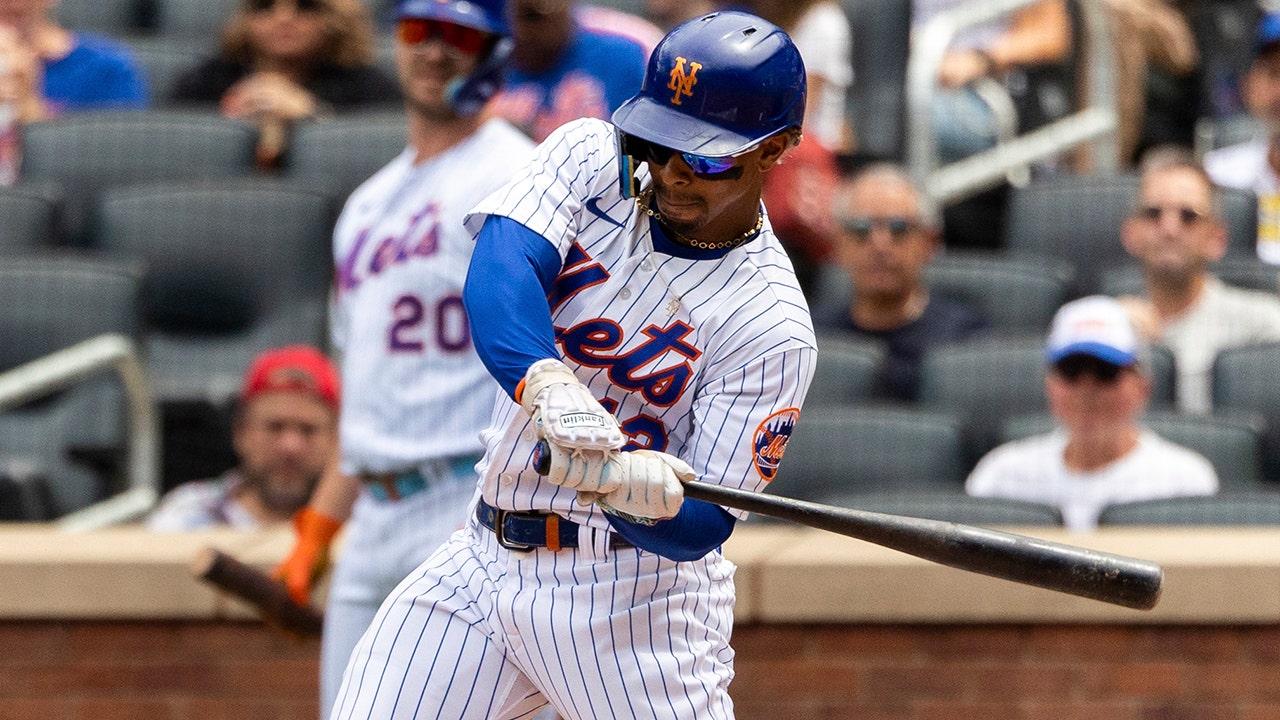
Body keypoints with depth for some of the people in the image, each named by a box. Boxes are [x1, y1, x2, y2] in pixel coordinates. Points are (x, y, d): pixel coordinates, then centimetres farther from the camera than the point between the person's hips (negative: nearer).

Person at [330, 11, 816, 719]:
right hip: (480, 563, 4)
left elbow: (702, 528, -15)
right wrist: (549, 382, -42)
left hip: (631, 596, -4)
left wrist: (627, 485, -38)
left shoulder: (772, 326, -13)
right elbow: (497, 270, -22)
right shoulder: (589, 160, -2)